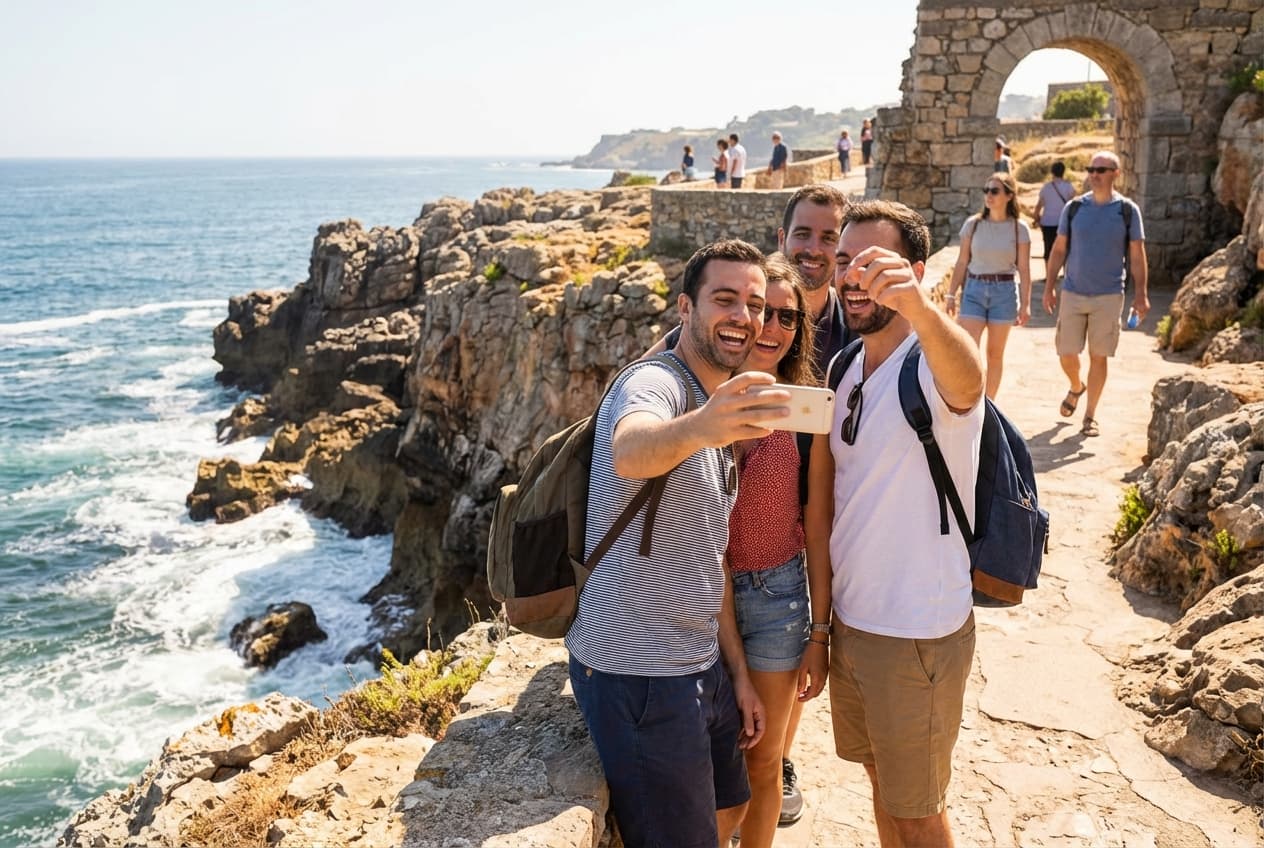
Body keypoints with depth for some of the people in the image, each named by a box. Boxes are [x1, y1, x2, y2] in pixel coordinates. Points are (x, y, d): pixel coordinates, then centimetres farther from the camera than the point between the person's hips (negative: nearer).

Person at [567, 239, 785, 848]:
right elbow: (630, 452, -42)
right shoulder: (652, 383, -16)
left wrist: (738, 673, 16)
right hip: (637, 676, -9)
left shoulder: (720, 414, 13)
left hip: (702, 667, 9)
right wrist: (695, 429, -63)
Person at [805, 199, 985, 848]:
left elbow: (966, 377, -46)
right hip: (849, 621, 7)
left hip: (920, 635, -7)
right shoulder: (844, 368, 3)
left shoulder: (933, 363, -19)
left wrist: (919, 308, -68)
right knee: (881, 784, 25)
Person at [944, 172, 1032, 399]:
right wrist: (951, 294, 1)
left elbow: (1024, 269, -1)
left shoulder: (1019, 229, -2)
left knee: (995, 354, 9)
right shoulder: (972, 224, 1)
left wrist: (1025, 304, -4)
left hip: (1004, 292, 0)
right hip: (974, 289, 1)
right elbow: (961, 263, 5)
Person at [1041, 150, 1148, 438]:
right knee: (1066, 354, 3)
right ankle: (1076, 388, 36)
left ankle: (1090, 416, 14)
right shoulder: (1074, 207, 3)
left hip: (1109, 296, -1)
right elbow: (1058, 250, 8)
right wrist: (1049, 286, 2)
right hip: (1073, 293, 2)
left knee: (1098, 357, 2)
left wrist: (1141, 294, -4)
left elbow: (1137, 256, 1)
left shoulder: (1127, 210, -1)